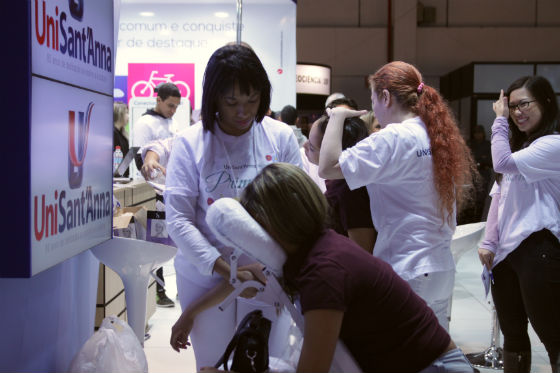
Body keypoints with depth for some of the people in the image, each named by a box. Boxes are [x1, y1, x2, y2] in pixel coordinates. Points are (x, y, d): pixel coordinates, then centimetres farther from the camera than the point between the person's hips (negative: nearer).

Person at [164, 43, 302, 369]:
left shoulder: (281, 137, -2)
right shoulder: (190, 143, -6)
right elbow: (178, 219, -11)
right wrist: (225, 269, -20)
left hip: (266, 274, 1)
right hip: (205, 276, -1)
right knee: (213, 362, 11)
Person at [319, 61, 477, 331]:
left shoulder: (394, 139, -14)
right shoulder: (437, 135, 11)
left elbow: (328, 167, -18)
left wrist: (337, 116, -5)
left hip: (407, 271, -9)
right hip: (443, 269, 9)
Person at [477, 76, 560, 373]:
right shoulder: (518, 146, 20)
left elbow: (503, 163, -20)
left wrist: (500, 121, -8)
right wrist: (489, 242, 5)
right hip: (505, 251, 8)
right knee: (512, 336, 14)